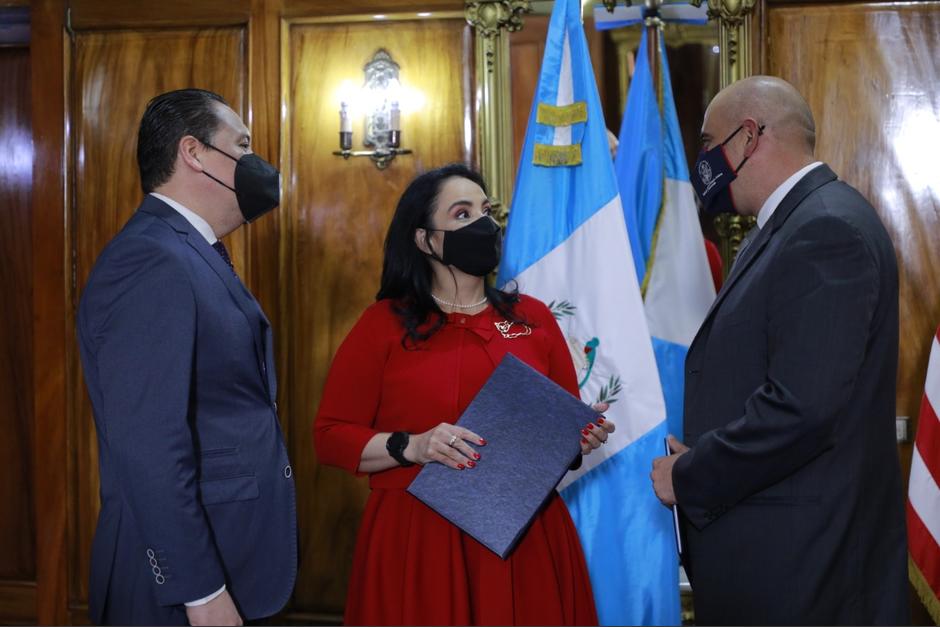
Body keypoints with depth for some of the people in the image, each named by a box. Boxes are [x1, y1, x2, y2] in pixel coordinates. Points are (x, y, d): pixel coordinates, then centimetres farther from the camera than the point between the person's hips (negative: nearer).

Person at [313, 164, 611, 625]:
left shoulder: (533, 317, 8)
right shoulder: (383, 324, -1)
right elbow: (330, 435, -3)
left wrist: (583, 435, -7)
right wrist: (411, 447, -18)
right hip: (417, 540, -3)